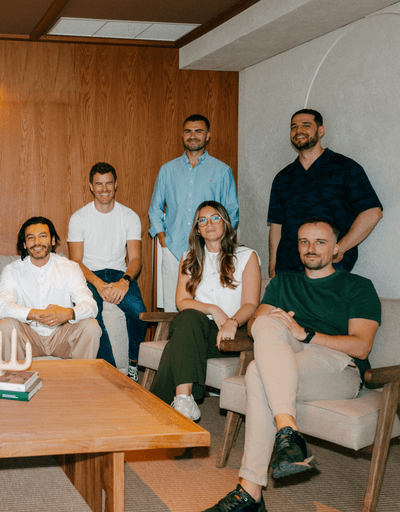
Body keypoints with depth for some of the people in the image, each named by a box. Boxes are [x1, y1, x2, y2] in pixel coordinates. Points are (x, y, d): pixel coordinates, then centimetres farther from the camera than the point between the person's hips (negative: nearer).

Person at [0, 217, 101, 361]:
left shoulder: (70, 268, -2)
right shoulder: (12, 271, -3)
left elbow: (90, 305, -14)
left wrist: (68, 313, -38)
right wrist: (35, 314, -39)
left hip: (61, 334, 1)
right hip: (28, 337, 0)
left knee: (91, 325, -24)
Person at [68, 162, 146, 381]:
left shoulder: (130, 217, 6)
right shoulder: (78, 218, 3)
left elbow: (135, 259, -1)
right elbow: (76, 262, -3)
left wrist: (124, 281, -24)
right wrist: (98, 283, -22)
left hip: (120, 274, 1)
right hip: (89, 275, -1)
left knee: (137, 309, -31)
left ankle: (133, 363, -9)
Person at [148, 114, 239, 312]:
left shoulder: (222, 171, 8)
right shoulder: (168, 170, 14)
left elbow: (232, 212, 10)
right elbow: (155, 209, 21)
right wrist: (162, 237, 6)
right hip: (173, 250, 2)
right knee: (172, 307, -1)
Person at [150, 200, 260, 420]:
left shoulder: (246, 256, 8)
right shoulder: (189, 259, 19)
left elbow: (250, 305, -3)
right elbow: (182, 302, 6)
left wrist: (232, 322, -25)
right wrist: (212, 309, -13)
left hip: (231, 335, -2)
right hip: (197, 327, 3)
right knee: (189, 317, -35)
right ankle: (184, 397, -46)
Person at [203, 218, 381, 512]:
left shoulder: (358, 287, 13)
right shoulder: (283, 283, 29)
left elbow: (361, 347, -2)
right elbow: (254, 323, 15)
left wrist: (304, 334, -13)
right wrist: (271, 324, -11)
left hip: (341, 369, -4)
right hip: (289, 362, 4)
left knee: (259, 372, -32)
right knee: (267, 325, -30)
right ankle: (287, 430, -43)